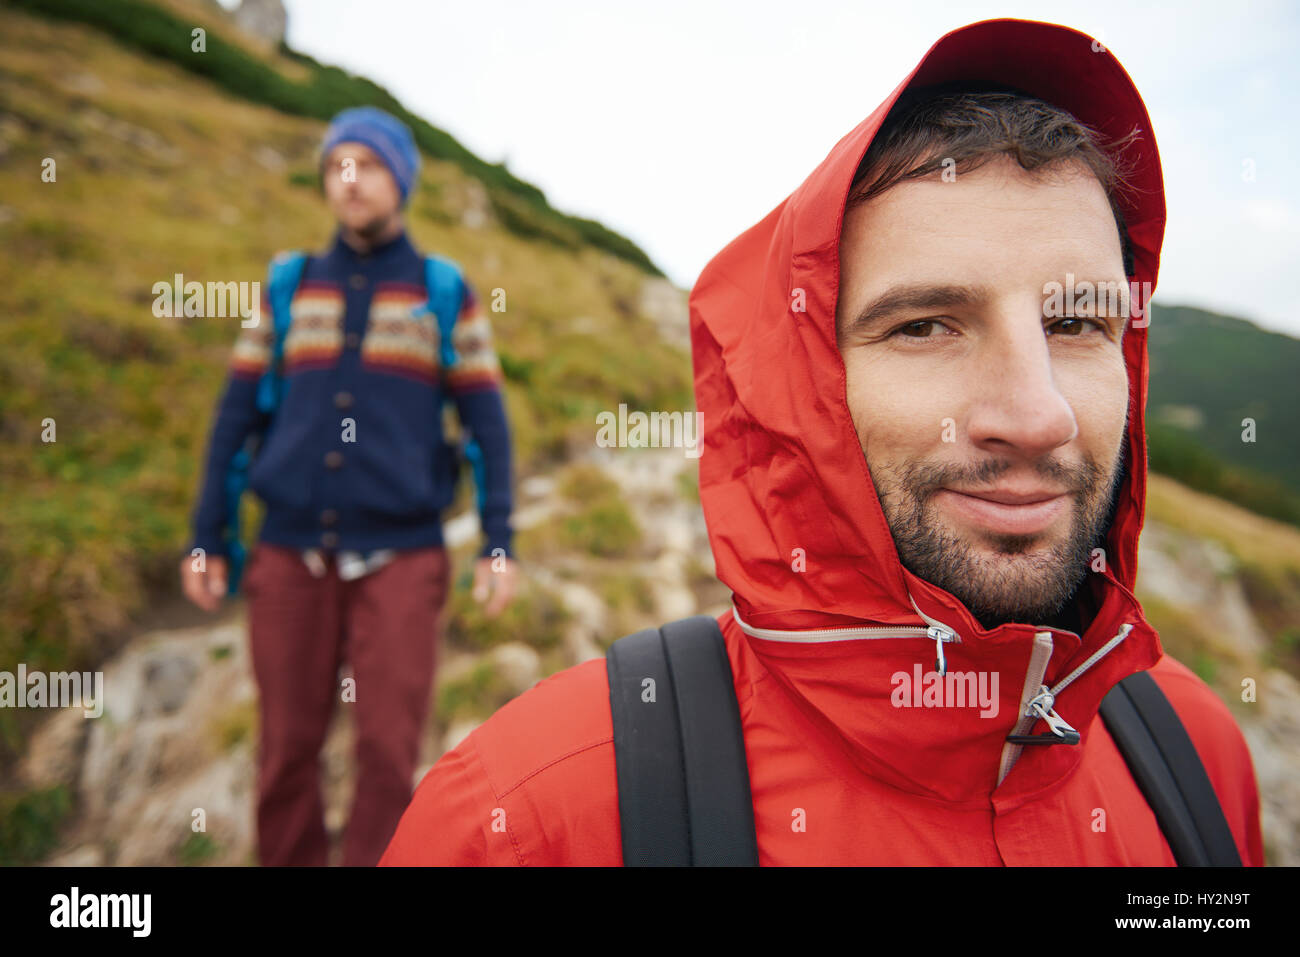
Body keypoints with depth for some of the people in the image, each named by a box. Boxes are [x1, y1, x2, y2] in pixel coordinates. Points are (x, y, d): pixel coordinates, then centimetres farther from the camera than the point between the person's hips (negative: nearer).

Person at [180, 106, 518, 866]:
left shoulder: (447, 295, 6)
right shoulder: (290, 288, 12)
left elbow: (488, 425, 2)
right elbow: (237, 417, 11)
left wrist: (499, 546, -5)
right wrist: (208, 540, 7)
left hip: (401, 555, -2)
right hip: (290, 555, 2)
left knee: (390, 748, -2)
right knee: (288, 748, 6)